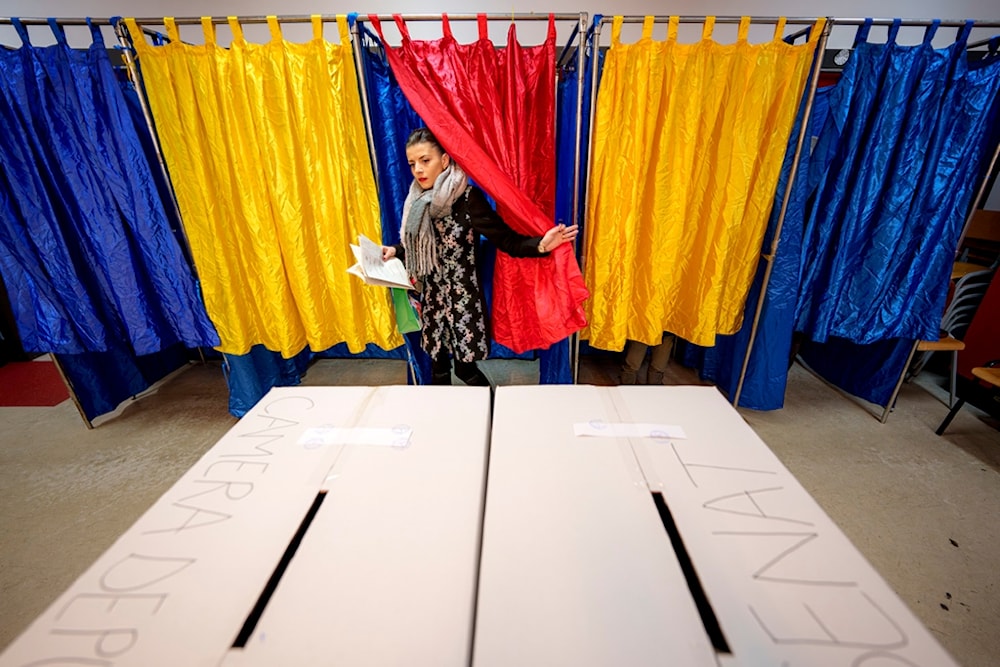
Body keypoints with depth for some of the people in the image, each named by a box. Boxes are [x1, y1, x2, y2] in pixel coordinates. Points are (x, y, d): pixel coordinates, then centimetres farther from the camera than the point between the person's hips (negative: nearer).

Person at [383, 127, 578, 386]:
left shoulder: (468, 198, -17)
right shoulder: (418, 200, 1)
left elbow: (508, 241, -21)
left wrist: (541, 244, -37)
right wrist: (395, 251, 1)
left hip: (462, 297, -5)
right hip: (432, 295, 6)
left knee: (465, 366, 5)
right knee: (437, 365, 17)